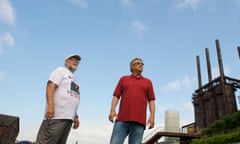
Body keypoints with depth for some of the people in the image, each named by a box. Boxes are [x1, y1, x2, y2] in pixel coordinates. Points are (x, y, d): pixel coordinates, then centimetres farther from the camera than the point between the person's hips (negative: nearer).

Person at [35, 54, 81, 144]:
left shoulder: (73, 79, 28)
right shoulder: (61, 70, 6)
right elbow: (50, 86, -10)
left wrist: (75, 116, 19)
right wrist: (50, 106, -22)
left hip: (68, 117, 8)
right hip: (56, 115, -8)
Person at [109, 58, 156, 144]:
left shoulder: (148, 82, 19)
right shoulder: (123, 79, 19)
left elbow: (151, 100, 12)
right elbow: (116, 96, 11)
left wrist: (152, 116, -2)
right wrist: (112, 111, -5)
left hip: (139, 121, 0)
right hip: (122, 119, 0)